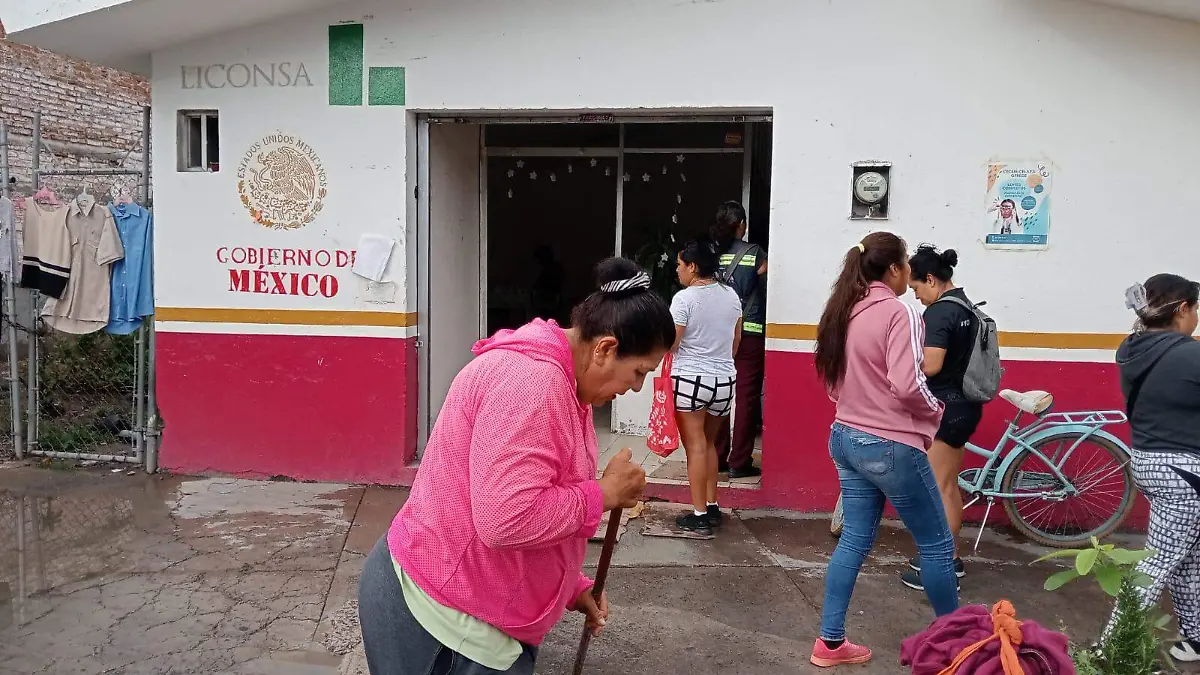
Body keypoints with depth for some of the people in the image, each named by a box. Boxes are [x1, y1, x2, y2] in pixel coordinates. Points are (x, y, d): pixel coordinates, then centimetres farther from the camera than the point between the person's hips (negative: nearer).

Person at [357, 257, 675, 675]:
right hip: (442, 613, -9)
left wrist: (572, 588, 14)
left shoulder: (557, 380, 9)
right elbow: (507, 520, -32)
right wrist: (604, 494, -19)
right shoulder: (534, 378, -25)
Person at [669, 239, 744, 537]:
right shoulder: (731, 295, 6)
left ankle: (700, 515, 2)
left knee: (695, 446, 0)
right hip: (724, 380, 6)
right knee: (709, 443, 19)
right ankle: (712, 507, 22)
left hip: (691, 379, -6)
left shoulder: (685, 298, -13)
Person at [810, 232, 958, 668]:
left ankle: (830, 643, 16)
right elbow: (907, 385, -24)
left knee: (855, 539, 13)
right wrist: (936, 411, -7)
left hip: (846, 438, 8)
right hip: (890, 445, -8)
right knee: (936, 544, 9)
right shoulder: (898, 313, -16)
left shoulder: (844, 311, 8)